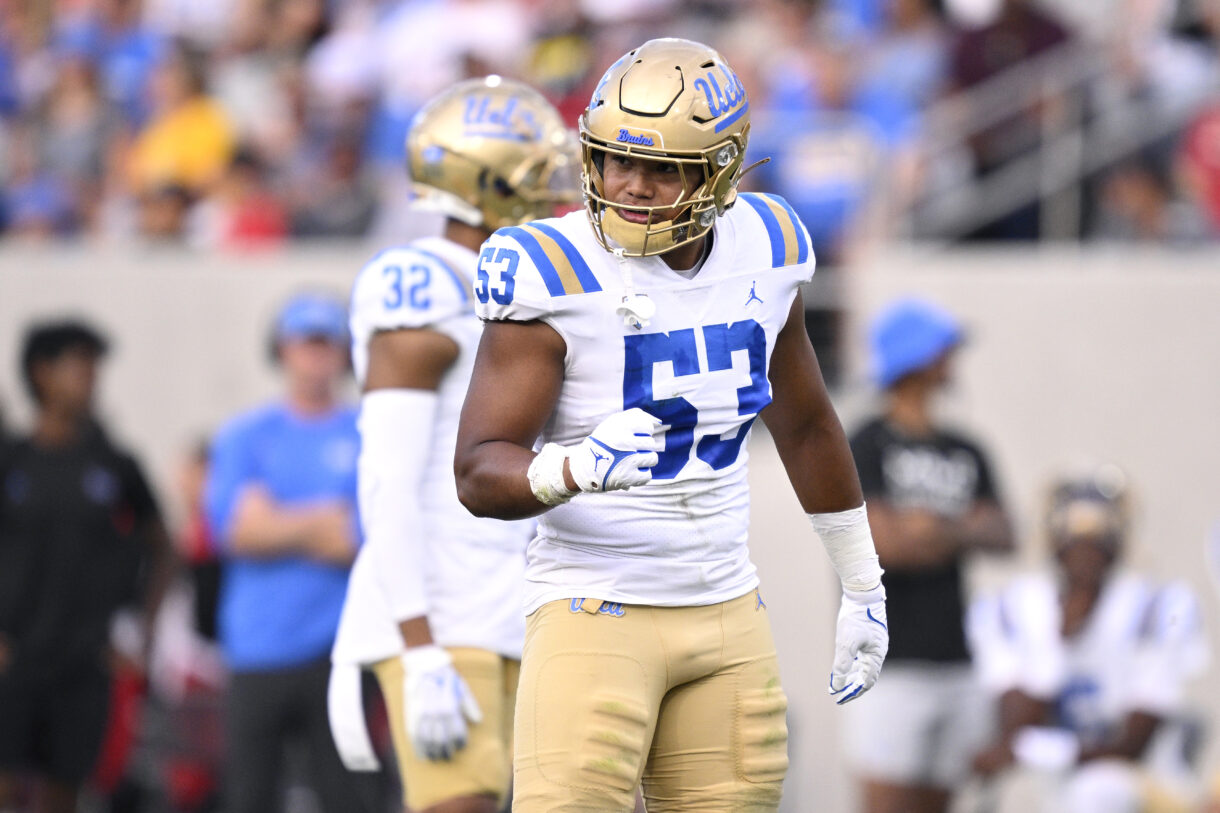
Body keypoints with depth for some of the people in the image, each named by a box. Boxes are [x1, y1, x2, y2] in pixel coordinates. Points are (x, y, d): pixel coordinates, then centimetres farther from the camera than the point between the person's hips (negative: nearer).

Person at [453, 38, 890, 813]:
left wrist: (864, 587, 25)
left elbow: (806, 426, 19)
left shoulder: (762, 250, 3)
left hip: (727, 612, 5)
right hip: (595, 613, -5)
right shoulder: (556, 277, -14)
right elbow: (480, 473, -17)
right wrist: (577, 467, -38)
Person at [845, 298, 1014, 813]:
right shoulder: (868, 447, -3)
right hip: (892, 667, -6)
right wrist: (963, 533, 0)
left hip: (955, 662, 6)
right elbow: (883, 543, -14)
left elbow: (1003, 536, 3)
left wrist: (939, 530, -14)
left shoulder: (966, 454, 16)